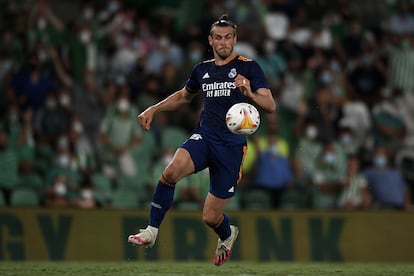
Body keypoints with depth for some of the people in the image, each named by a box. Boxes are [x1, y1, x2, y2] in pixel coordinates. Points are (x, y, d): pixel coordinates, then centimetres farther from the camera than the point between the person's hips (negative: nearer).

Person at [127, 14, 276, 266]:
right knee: (172, 171, -32)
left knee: (211, 217, 1)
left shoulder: (248, 67, -3)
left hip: (232, 146, -3)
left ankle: (227, 235, 40)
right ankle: (152, 231, -19)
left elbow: (271, 106, -11)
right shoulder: (202, 70, 11)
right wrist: (153, 110, 19)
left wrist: (250, 94, -31)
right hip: (204, 137, 3)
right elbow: (184, 96, 31)